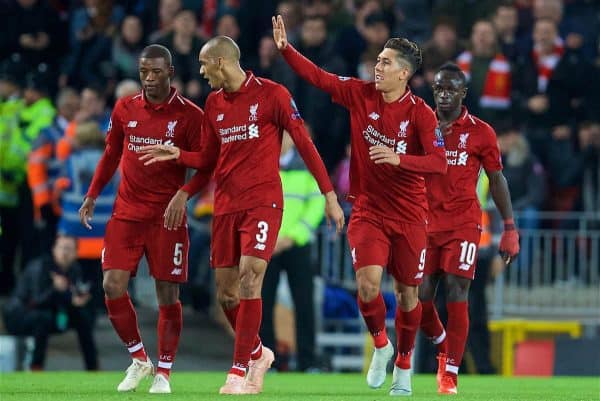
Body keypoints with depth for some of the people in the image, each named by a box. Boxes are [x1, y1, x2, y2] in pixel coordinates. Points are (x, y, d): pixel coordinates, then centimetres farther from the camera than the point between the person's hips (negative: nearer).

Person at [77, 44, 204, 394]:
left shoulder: (190, 115, -5)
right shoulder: (125, 109, 6)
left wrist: (184, 195, -22)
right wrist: (92, 195, 17)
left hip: (167, 217, -3)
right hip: (126, 213, 3)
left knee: (168, 293, -1)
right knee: (113, 286, -6)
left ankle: (163, 372, 11)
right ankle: (139, 359, 14)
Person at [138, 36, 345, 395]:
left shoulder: (272, 94, -6)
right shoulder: (214, 103, 12)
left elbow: (304, 143, -4)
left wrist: (330, 195, -7)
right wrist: (177, 154, 2)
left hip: (263, 201, -6)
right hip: (226, 204, 6)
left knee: (249, 280, -18)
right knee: (226, 293, 4)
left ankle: (240, 372, -15)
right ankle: (258, 354, 29)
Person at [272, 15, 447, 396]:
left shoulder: (421, 114, -12)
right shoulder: (360, 94, -2)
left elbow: (439, 162, -19)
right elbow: (318, 77, 3)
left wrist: (398, 159, -33)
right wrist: (285, 48, -7)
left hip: (409, 216, -2)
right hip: (368, 211, 2)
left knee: (407, 292, 6)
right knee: (368, 283, -16)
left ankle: (404, 365, 26)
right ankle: (381, 345, 12)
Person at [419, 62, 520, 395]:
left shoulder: (480, 132, 1)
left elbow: (496, 180, 6)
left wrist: (510, 227, 0)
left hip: (464, 224, -3)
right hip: (426, 223, 3)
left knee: (456, 295, -11)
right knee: (419, 298, -2)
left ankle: (450, 374, -7)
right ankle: (443, 345, 27)